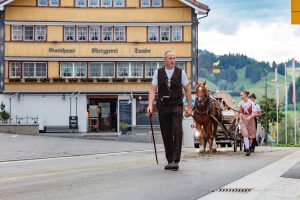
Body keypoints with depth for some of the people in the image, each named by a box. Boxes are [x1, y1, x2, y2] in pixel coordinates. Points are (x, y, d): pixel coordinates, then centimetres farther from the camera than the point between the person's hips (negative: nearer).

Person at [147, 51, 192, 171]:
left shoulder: (180, 73, 2)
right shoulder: (158, 72, 4)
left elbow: (187, 90, 6)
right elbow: (153, 90, 1)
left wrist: (189, 107, 4)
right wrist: (150, 104, -13)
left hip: (176, 106, -2)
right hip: (162, 107, 2)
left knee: (177, 132, -15)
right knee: (166, 135, 5)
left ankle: (176, 161, -15)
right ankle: (170, 161, 14)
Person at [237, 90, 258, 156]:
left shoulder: (251, 103, -10)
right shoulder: (240, 103, -2)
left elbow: (254, 113, -13)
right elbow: (238, 112, 13)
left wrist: (250, 117, -29)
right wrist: (238, 119, 15)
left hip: (250, 120, -1)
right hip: (242, 119, 1)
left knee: (250, 135, 10)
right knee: (245, 134, -14)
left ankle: (249, 147, 36)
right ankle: (247, 150, -17)